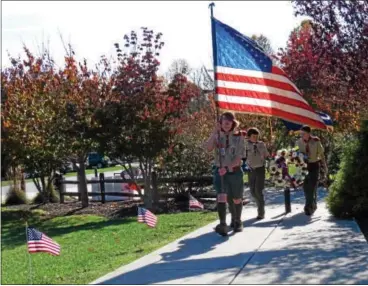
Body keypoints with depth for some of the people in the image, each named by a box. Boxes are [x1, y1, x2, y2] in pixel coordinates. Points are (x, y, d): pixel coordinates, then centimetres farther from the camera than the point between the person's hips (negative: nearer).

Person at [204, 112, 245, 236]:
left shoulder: (239, 137, -4)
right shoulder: (217, 136, 1)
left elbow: (239, 156, -11)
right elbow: (208, 148, -17)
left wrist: (227, 167, -22)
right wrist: (214, 132, -24)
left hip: (235, 171, 0)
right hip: (220, 171, 0)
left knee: (236, 199, 12)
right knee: (222, 197, -17)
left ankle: (238, 222, 33)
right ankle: (223, 224, -20)